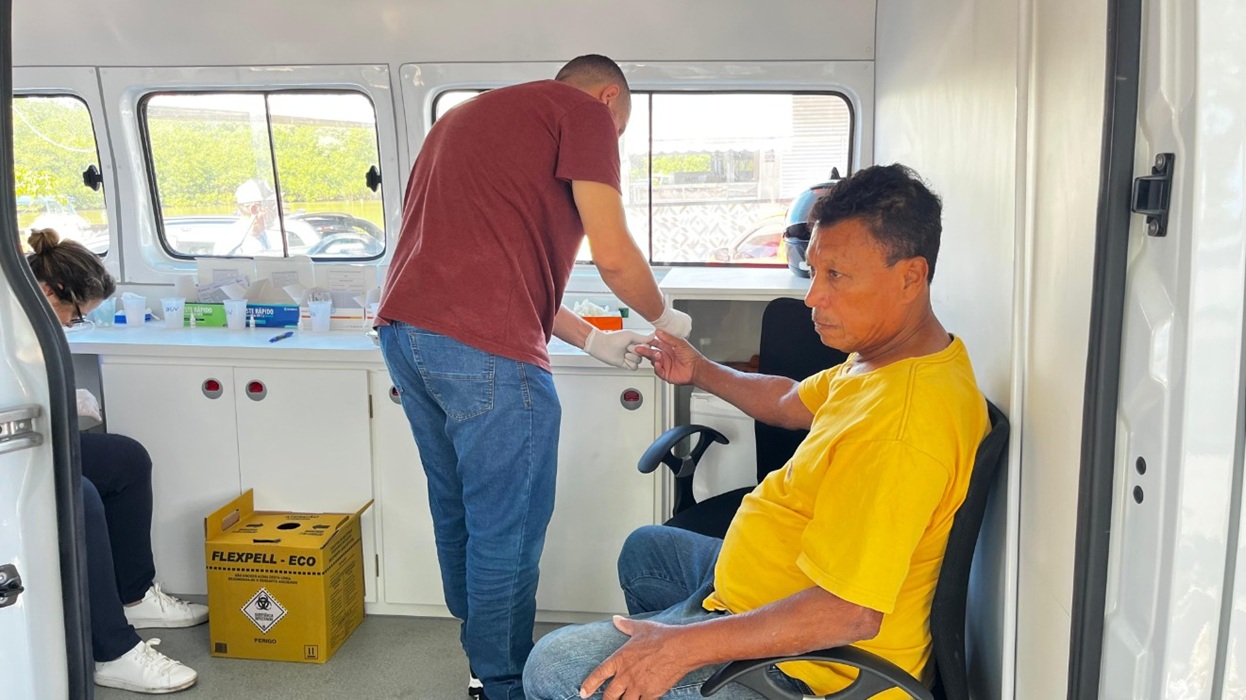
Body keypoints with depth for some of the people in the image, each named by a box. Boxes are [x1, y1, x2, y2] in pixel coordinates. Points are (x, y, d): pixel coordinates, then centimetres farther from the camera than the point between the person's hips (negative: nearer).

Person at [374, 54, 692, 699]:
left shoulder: (470, 114, 29)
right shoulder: (583, 110, 2)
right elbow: (614, 256, -8)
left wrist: (592, 340, 30)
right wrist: (664, 320, 12)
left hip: (403, 330, 9)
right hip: (483, 350, -9)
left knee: (457, 511, 22)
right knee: (506, 531, 5)